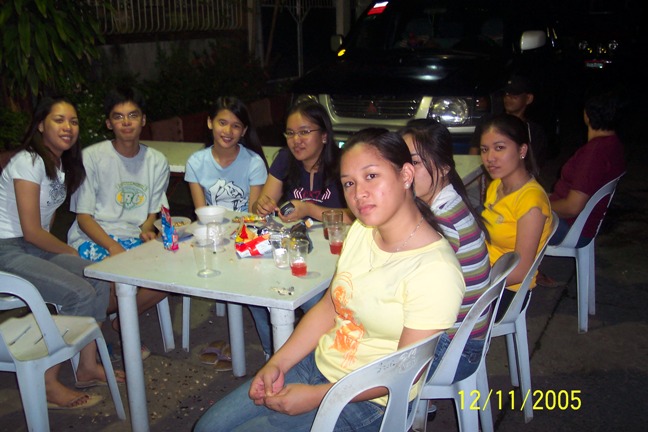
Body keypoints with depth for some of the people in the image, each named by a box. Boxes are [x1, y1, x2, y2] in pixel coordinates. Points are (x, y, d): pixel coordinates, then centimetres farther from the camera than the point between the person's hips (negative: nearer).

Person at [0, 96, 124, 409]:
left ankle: (88, 366, 3)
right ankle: (48, 384, -9)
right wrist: (70, 252, -6)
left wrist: (66, 255, -1)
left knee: (98, 281, -8)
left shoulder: (64, 165, 11)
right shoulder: (28, 162, -16)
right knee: (79, 294, -22)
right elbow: (31, 231, -18)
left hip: (36, 247, 8)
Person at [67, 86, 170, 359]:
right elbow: (83, 216, -7)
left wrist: (146, 230, -10)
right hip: (92, 238, -4)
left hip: (134, 238, 5)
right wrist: (112, 247, -22)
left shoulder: (157, 162, 8)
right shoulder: (92, 157, -6)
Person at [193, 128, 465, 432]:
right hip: (317, 362, 7)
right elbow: (328, 308, 7)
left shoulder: (434, 270, -26)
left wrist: (316, 396, -19)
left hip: (366, 400, -7)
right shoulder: (362, 231, -1)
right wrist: (277, 364, -3)